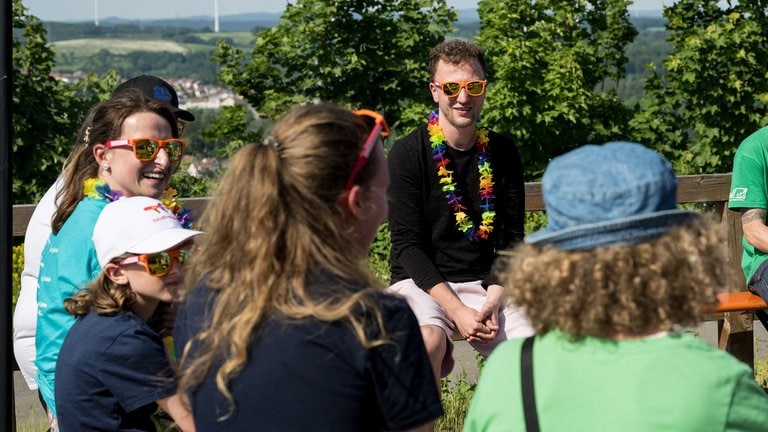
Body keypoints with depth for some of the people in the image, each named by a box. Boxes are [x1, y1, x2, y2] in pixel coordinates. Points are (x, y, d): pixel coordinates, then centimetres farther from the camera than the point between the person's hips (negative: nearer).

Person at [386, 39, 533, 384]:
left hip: (486, 283, 3)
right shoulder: (407, 154, -6)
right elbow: (407, 245, -10)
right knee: (427, 340, -36)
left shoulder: (503, 154, 5)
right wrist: (457, 310, -20)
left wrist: (493, 299, -12)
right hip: (422, 284, -3)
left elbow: (511, 239, 6)